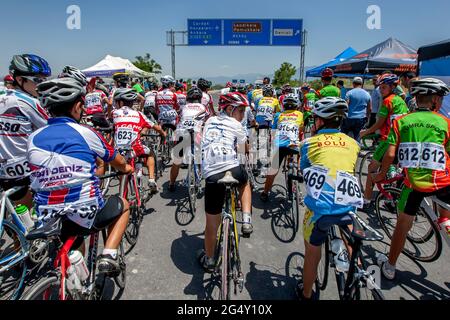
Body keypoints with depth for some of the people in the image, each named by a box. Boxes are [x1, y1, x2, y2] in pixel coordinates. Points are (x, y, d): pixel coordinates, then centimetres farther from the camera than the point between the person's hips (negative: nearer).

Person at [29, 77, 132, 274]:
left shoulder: (33, 139, 2)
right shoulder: (85, 133, -8)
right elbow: (118, 162, 7)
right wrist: (126, 168, 31)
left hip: (47, 220, 5)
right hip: (86, 216, -5)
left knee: (74, 240, 38)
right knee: (123, 205, 24)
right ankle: (108, 256, 9)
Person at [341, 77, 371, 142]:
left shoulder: (350, 93, -6)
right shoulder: (367, 94, 8)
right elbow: (370, 109, 13)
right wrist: (367, 118, 25)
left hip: (350, 118, -4)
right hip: (361, 119, 4)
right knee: (357, 138, 9)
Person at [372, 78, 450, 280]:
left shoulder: (400, 121, 2)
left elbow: (390, 154, -5)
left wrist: (381, 175, 9)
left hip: (413, 184, 1)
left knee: (403, 225, 15)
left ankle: (390, 267, 28)